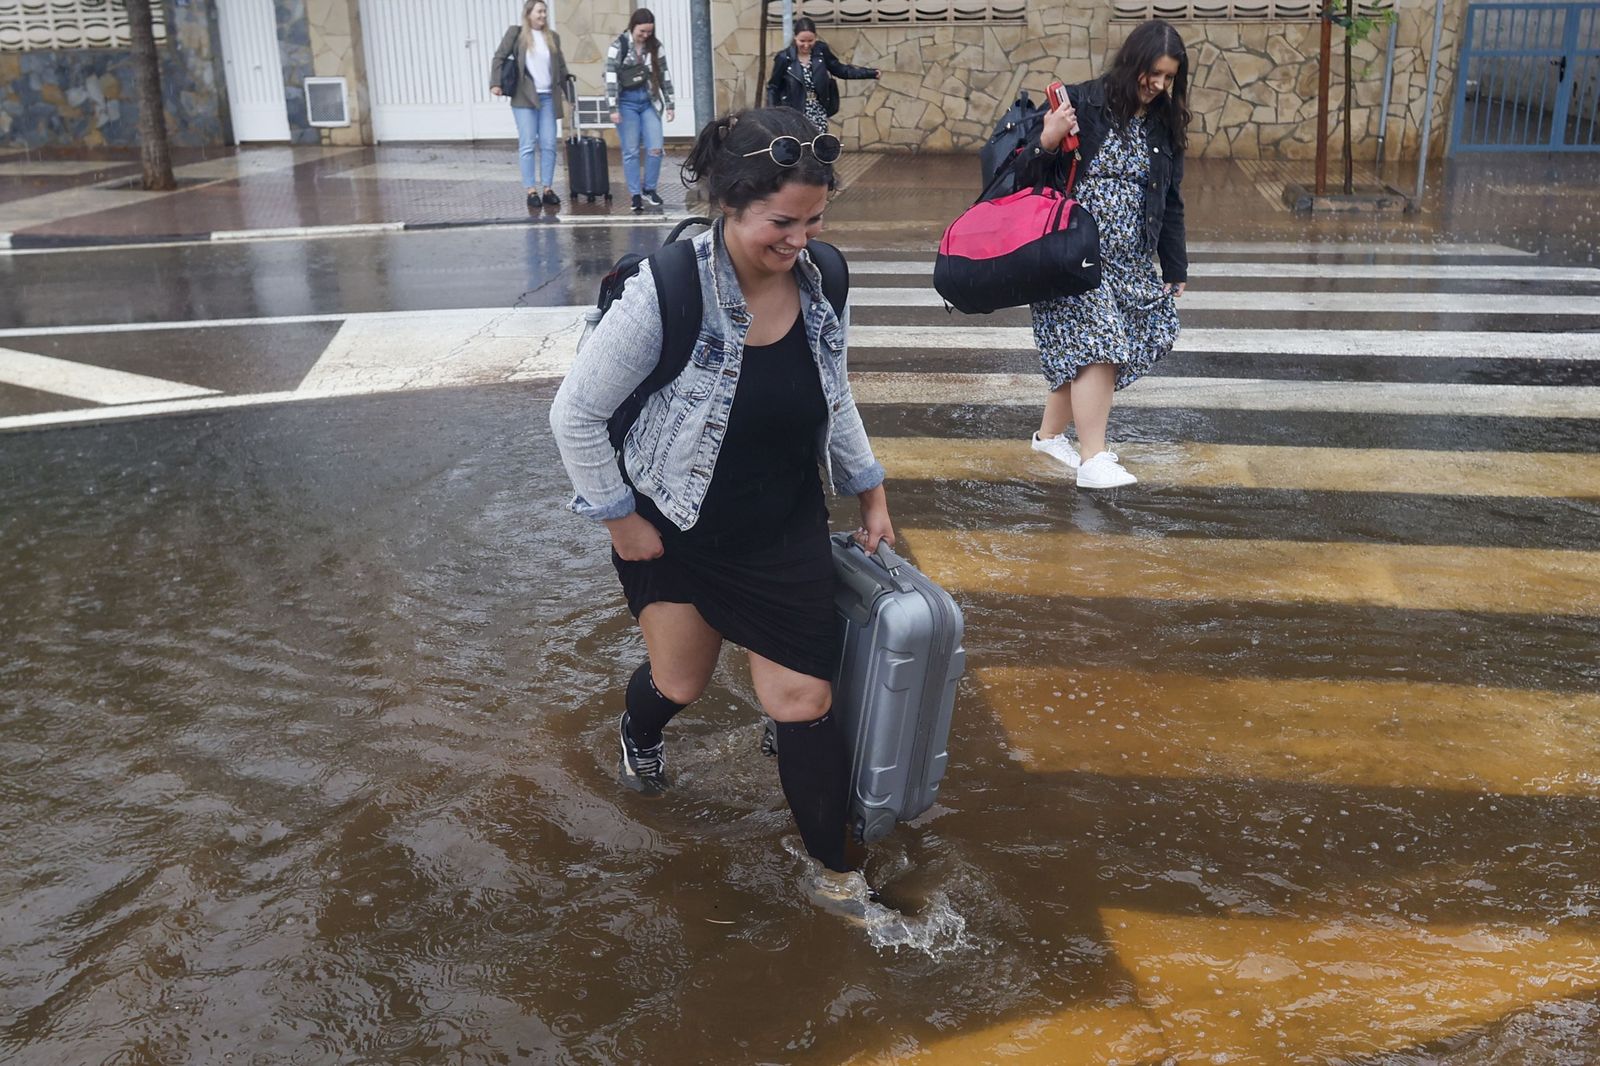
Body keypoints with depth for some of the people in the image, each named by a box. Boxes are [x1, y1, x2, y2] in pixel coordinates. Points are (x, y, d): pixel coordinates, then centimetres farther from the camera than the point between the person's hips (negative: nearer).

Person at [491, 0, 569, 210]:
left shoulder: (553, 37, 12)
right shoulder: (516, 33, 1)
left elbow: (561, 66, 17)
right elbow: (499, 57, 0)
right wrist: (495, 83, -11)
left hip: (548, 97, 4)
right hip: (524, 98, -4)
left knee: (549, 145, 1)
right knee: (528, 145, -4)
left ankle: (548, 189, 7)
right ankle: (531, 191, -1)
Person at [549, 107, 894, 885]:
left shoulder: (820, 282, -12)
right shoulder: (666, 293, -28)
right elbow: (575, 415, -18)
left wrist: (868, 491, 10)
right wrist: (620, 520, -12)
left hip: (785, 531, 3)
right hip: (674, 529, -2)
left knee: (802, 699, 1)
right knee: (680, 684, 17)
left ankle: (834, 869, 22)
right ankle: (638, 734, 57)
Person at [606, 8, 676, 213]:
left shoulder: (655, 46, 4)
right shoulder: (618, 46, -6)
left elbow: (664, 75, 8)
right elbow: (611, 77, -9)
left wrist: (669, 104, 5)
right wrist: (613, 108, -14)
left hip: (649, 102, 3)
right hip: (627, 103, -3)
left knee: (656, 148, -5)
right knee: (631, 151, 0)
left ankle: (649, 189, 14)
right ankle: (636, 195, 8)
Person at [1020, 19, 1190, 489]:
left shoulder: (1164, 126, 10)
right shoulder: (1082, 104, -8)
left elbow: (1170, 203, 17)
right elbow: (1029, 177, -8)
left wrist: (1175, 269, 16)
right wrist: (1046, 142, -29)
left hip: (1129, 262, 6)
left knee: (1080, 352, 5)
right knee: (1096, 343, -15)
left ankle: (1051, 433, 26)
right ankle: (1093, 461, -12)